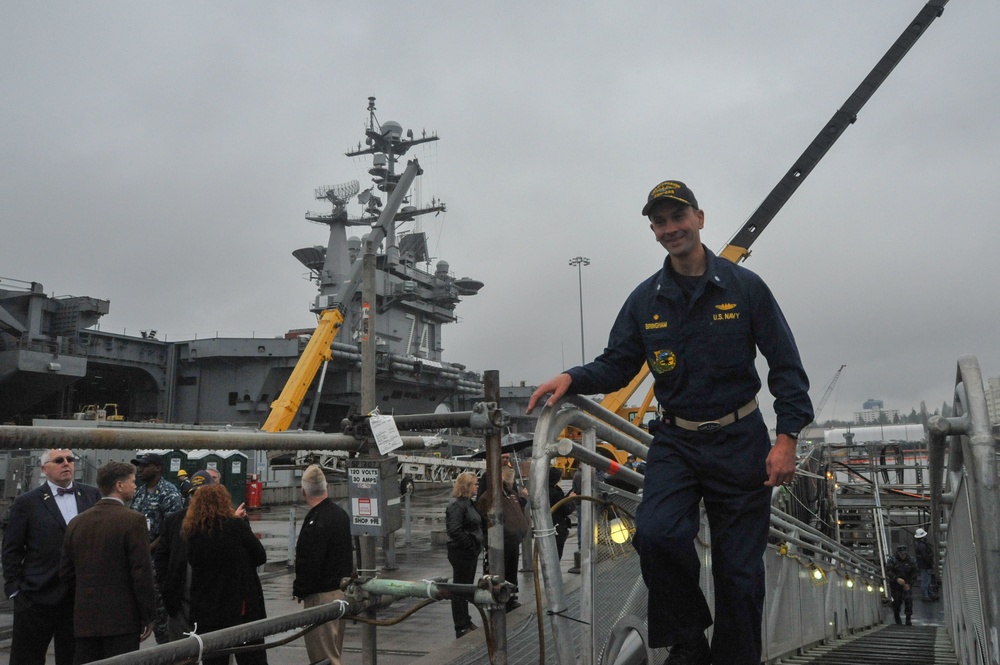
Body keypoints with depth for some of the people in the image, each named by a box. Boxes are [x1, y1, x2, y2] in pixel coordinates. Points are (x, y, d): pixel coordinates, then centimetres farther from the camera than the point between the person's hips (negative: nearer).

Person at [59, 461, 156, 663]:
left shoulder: (77, 522, 7)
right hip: (122, 618, -6)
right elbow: (142, 572, -14)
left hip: (84, 618, 6)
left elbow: (66, 572, 12)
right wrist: (148, 616, -7)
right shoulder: (132, 520, -12)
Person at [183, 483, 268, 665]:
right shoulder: (237, 526, -13)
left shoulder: (192, 533, -2)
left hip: (207, 609, 4)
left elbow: (195, 562, 11)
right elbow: (261, 557, -5)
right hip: (242, 605, -4)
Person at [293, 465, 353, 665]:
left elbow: (308, 564, -21)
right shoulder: (341, 513, 8)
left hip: (322, 595, -9)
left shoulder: (315, 522, -21)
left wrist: (300, 590, -9)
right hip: (342, 588, 9)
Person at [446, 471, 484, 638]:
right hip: (461, 553, -10)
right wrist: (471, 545, -20)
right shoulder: (456, 505, -19)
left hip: (471, 552, 10)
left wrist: (477, 546, 10)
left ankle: (466, 623, 30)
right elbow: (455, 530, -26)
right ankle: (461, 627, 8)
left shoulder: (467, 502, 12)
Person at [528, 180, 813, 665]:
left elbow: (786, 366, -1)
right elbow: (616, 365, 8)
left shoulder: (745, 287, -2)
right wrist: (572, 378, -12)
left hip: (740, 442, -1)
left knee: (740, 570, 5)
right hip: (676, 443, 1)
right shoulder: (645, 300, 5)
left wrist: (787, 437, -10)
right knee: (656, 533, -23)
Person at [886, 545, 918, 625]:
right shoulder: (892, 561, -7)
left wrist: (909, 584, -5)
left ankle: (908, 619, -6)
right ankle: (897, 618, 27)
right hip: (895, 585, -1)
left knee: (908, 600, -15)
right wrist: (897, 579, -29)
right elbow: (887, 572, -16)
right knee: (897, 602, 3)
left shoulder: (910, 561, 2)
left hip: (907, 585, 1)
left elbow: (914, 573, 7)